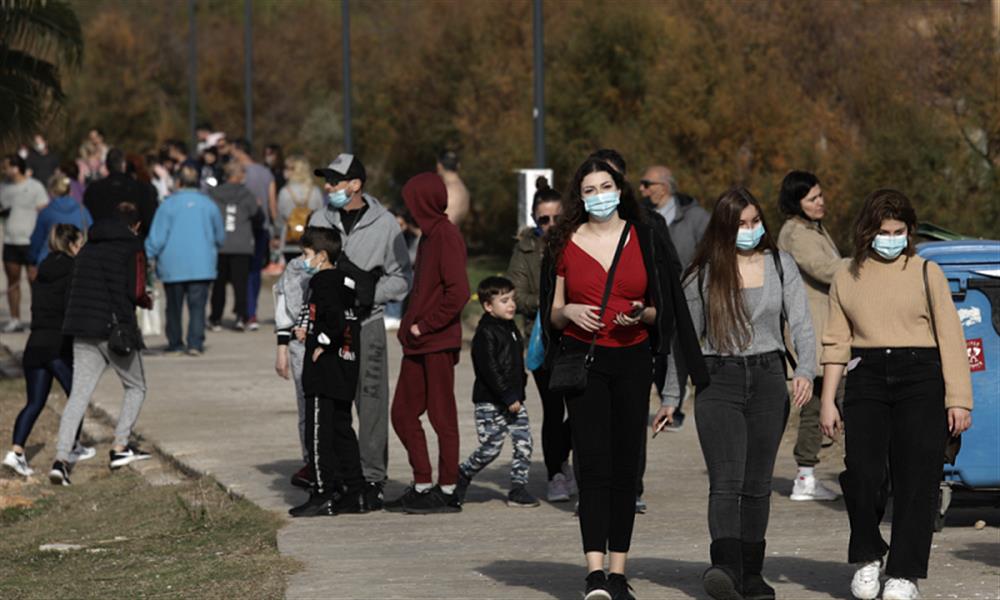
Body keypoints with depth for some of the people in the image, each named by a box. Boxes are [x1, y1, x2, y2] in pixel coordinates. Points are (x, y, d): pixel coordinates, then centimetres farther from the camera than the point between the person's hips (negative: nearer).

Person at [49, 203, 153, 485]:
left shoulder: (88, 248, 15)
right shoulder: (132, 249, -4)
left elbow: (76, 290, 14)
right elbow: (136, 291, -11)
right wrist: (147, 301, 9)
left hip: (83, 334, 5)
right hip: (116, 330, -5)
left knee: (78, 394, 0)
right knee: (136, 388, 17)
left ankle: (61, 458, -15)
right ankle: (120, 447, 9)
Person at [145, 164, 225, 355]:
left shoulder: (169, 204, -5)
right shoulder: (208, 204, 1)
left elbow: (157, 237, -7)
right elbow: (220, 237, 12)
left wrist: (147, 257, 4)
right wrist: (212, 250, 32)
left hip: (172, 266, 0)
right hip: (202, 266, 1)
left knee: (174, 306, 12)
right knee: (198, 306, -2)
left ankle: (175, 344, 19)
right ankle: (195, 343, -13)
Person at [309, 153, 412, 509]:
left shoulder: (384, 224, 2)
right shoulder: (319, 220, 9)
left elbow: (402, 278, 6)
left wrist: (369, 293, -11)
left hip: (367, 323, -2)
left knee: (371, 404, -3)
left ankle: (372, 479, 3)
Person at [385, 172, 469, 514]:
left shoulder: (447, 236, -13)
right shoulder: (429, 235, 15)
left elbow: (458, 292, -21)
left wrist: (424, 326, -17)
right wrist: (409, 326, 11)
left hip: (438, 343, -10)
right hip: (418, 344, 10)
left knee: (442, 416, -2)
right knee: (403, 413, 11)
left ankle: (447, 492, 4)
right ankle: (422, 486, 18)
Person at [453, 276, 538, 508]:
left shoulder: (511, 328, 14)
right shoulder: (486, 333, -14)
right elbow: (489, 370, -20)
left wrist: (518, 393, 16)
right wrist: (507, 398, -21)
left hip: (514, 399, 8)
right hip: (490, 402, -8)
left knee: (524, 443, -1)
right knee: (490, 447, -4)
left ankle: (518, 488, 6)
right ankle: (461, 477, 18)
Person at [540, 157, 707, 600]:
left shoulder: (644, 239, 7)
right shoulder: (565, 243, 6)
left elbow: (662, 309, 11)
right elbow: (551, 312, 10)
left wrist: (642, 314, -10)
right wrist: (569, 312, -11)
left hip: (632, 360, 2)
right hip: (583, 360, -2)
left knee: (626, 467, 3)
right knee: (594, 465, -13)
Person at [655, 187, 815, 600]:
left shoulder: (780, 265, 7)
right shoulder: (703, 275, 4)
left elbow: (801, 324, 1)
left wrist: (805, 371, -17)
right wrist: (671, 398, 8)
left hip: (768, 379, 2)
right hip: (719, 380, -2)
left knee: (757, 485, 6)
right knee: (726, 483, -16)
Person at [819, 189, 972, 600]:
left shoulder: (926, 273, 5)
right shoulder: (847, 278, 12)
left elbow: (950, 338, 3)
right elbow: (836, 343, 13)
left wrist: (958, 399, -4)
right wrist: (828, 399, 8)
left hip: (920, 380, -1)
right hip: (866, 379, 1)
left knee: (916, 479, -5)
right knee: (861, 471, -12)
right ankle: (867, 558, 11)